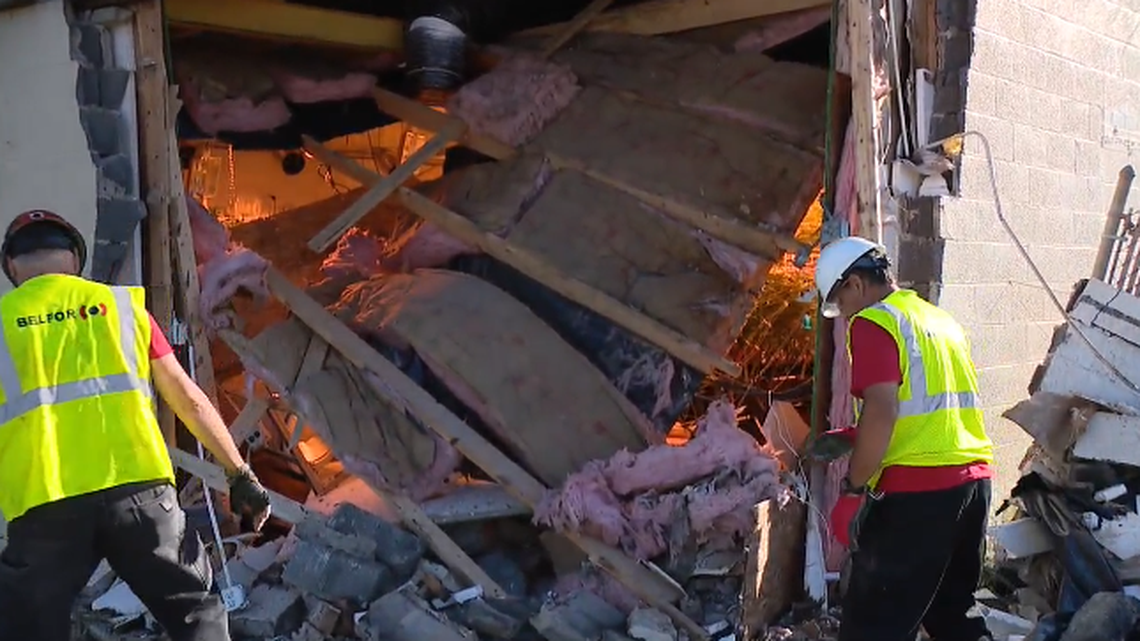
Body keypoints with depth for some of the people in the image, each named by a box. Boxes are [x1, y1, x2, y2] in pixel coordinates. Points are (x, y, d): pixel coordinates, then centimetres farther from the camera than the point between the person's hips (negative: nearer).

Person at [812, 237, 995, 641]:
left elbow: (881, 409, -19)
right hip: (974, 479, 9)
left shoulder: (873, 322, -7)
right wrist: (857, 438, 26)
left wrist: (853, 491, -13)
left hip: (917, 488, -8)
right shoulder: (942, 320, 19)